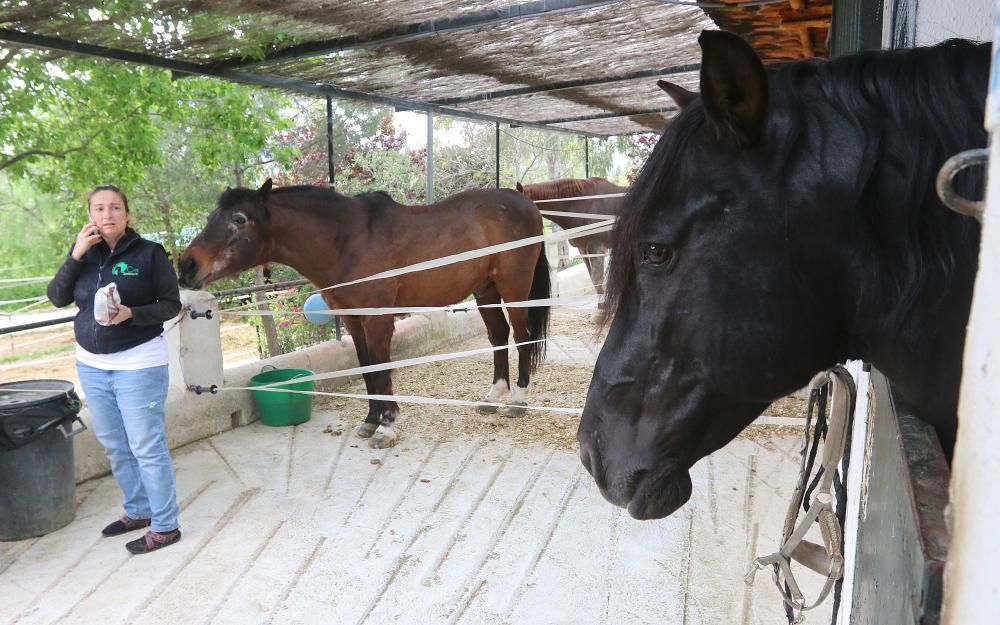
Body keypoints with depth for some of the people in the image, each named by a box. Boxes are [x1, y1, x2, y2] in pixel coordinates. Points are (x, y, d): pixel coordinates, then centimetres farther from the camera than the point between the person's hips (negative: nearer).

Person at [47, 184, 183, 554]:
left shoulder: (149, 253, -8)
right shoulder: (86, 253, 6)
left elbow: (172, 304, -8)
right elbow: (57, 298, -1)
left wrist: (131, 313, -24)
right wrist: (75, 256, -12)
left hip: (138, 365, -6)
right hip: (92, 365, 6)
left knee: (147, 448, 0)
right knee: (114, 447, 17)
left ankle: (165, 526, 13)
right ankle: (138, 511, 35)